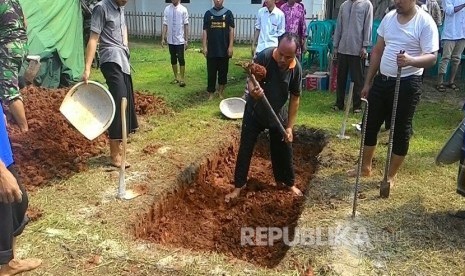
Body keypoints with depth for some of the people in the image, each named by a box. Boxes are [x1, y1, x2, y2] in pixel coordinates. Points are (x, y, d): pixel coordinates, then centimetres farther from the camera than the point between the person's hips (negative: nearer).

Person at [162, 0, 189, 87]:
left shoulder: (183, 9, -7)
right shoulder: (167, 9, 0)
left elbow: (186, 25, -6)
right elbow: (165, 25, 2)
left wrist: (186, 40, -7)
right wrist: (163, 38, -2)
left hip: (180, 40, -3)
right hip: (170, 40, 3)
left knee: (181, 59, 0)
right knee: (173, 59, 12)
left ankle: (182, 79, 11)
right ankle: (176, 77, 25)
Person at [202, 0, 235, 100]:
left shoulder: (228, 13, 3)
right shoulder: (208, 13, 6)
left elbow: (231, 30, 1)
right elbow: (205, 31, 5)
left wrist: (230, 47, -6)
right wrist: (204, 47, -2)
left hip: (224, 49, 0)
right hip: (211, 50, 0)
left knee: (223, 72, 7)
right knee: (211, 72, 2)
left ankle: (221, 92, 19)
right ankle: (211, 94, 8)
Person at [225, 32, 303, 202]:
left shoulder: (296, 68, -18)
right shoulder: (264, 57, -26)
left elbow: (295, 98, -10)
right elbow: (250, 80, -27)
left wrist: (289, 127, -10)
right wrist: (253, 90, -53)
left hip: (278, 114, 2)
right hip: (254, 112, -2)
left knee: (284, 149, 12)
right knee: (245, 149, 3)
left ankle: (288, 182, 35)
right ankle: (238, 185, 19)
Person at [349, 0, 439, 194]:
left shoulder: (425, 22, -12)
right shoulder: (388, 17, 6)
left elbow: (431, 57, -17)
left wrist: (411, 60, -38)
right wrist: (368, 82, 11)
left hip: (407, 84, -6)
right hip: (382, 80, 6)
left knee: (401, 131, 5)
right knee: (370, 125, 12)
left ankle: (391, 176, 20)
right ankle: (365, 167, 30)